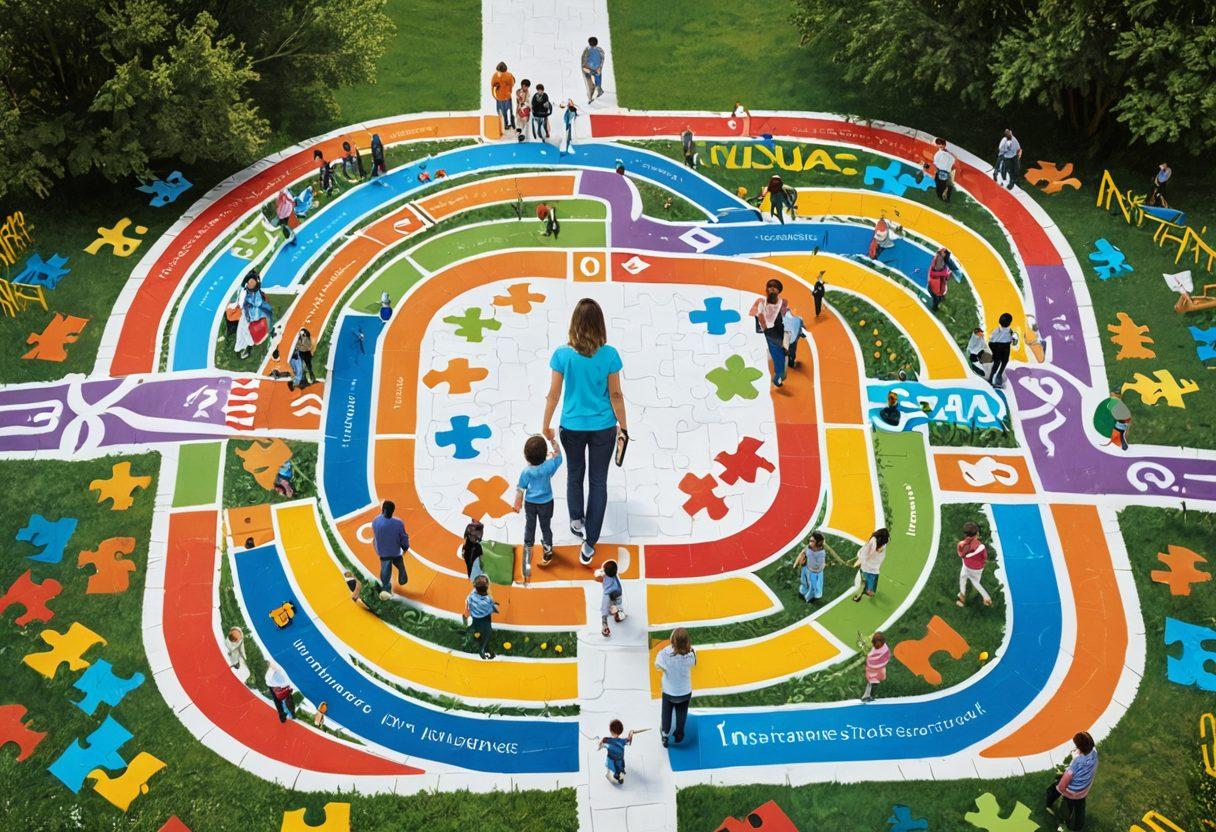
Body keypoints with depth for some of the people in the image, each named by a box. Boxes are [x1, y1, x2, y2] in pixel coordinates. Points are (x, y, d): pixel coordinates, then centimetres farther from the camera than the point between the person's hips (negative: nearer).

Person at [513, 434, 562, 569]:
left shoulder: (526, 472, -22)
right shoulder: (548, 467, -25)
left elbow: (520, 490, -12)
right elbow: (557, 456, -5)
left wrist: (518, 503, 3)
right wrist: (552, 441, -2)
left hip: (530, 503, 0)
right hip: (546, 503, 0)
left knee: (529, 526, 20)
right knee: (546, 526, 17)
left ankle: (528, 547, 35)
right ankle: (547, 550, 28)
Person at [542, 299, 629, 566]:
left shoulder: (562, 354, -13)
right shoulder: (609, 354, -13)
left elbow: (553, 394, -6)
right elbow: (616, 395, -7)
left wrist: (545, 425, 7)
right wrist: (623, 428, 5)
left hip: (572, 427, 0)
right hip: (603, 427, 0)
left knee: (575, 475, 27)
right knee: (598, 481, 10)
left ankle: (576, 520, 27)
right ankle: (589, 543, 12)